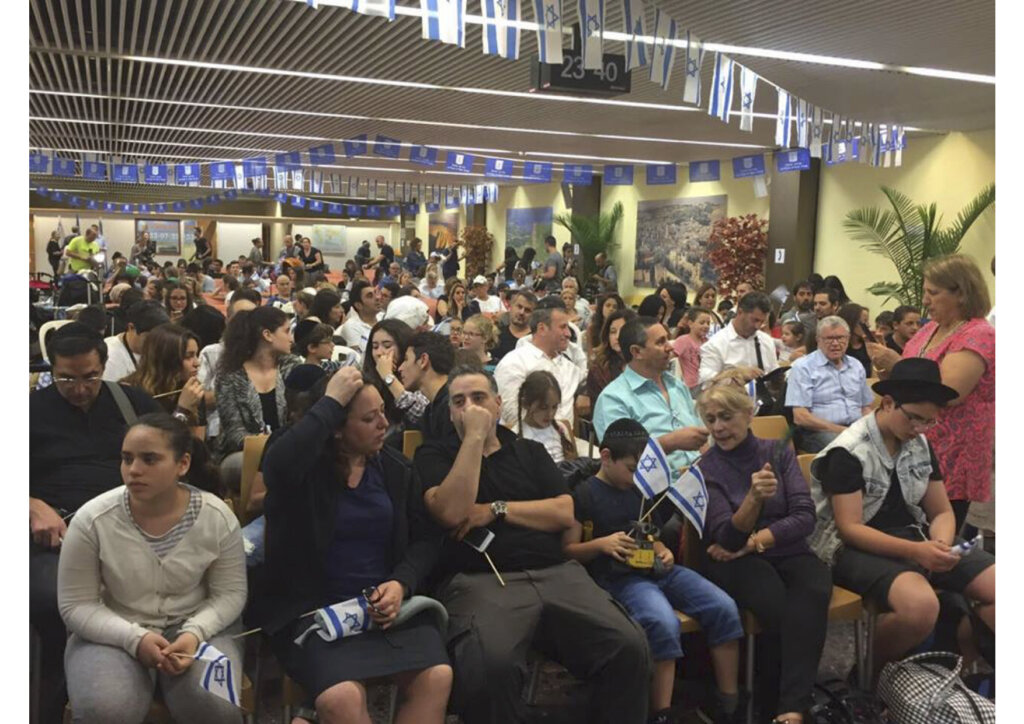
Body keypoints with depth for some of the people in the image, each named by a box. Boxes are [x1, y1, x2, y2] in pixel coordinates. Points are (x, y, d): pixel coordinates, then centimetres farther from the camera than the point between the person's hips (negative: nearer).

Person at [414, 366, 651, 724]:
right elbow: (451, 512, -8)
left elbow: (564, 513, 9)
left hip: (556, 573, 4)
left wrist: (496, 510, -2)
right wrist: (474, 437, -5)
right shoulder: (434, 453, 11)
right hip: (478, 580, -3)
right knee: (489, 666, -36)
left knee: (630, 647, -19)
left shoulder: (530, 451, 21)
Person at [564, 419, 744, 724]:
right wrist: (602, 544, -21)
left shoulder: (641, 490, 16)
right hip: (621, 577, -7)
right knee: (664, 624, -34)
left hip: (658, 570, 7)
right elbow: (568, 550, -4)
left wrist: (663, 551, 5)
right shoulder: (583, 494, -4)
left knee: (724, 608, -11)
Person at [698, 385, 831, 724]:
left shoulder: (778, 452, 7)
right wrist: (754, 498, -33)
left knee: (813, 593, -33)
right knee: (779, 606, -34)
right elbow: (728, 537, -13)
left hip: (788, 553, 2)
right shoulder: (706, 468, -1)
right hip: (738, 563, -2)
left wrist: (753, 542, -13)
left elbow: (805, 517, -2)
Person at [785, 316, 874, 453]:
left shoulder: (856, 366, 19)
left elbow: (866, 407, 24)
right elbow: (800, 417, -9)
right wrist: (840, 430, -15)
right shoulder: (803, 367, -1)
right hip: (818, 432, -6)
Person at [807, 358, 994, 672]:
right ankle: (873, 669, -6)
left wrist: (939, 545, -13)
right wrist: (915, 552, -29)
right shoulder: (848, 452, -14)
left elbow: (942, 512, 11)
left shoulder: (921, 446, 8)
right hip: (858, 547, -7)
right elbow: (849, 528, -17)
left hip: (914, 537, 8)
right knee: (921, 607, -35)